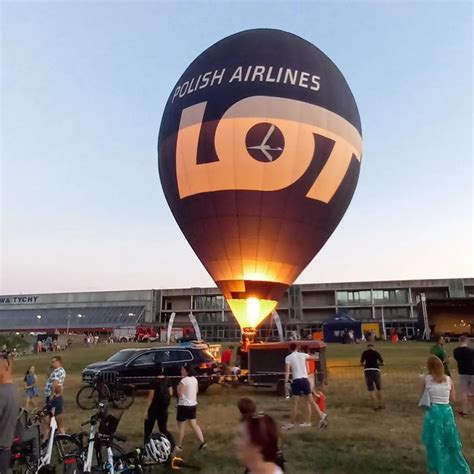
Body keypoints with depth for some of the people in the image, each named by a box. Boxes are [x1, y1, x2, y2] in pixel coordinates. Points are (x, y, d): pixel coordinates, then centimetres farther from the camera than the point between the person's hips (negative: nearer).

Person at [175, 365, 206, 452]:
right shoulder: (194, 379, 5)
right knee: (194, 424, 14)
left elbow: (180, 393, -19)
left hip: (184, 405, -7)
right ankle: (202, 442, 7)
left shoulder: (184, 380, -20)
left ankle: (179, 446, 17)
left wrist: (178, 387, -3)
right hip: (193, 405, 8)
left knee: (181, 427, 7)